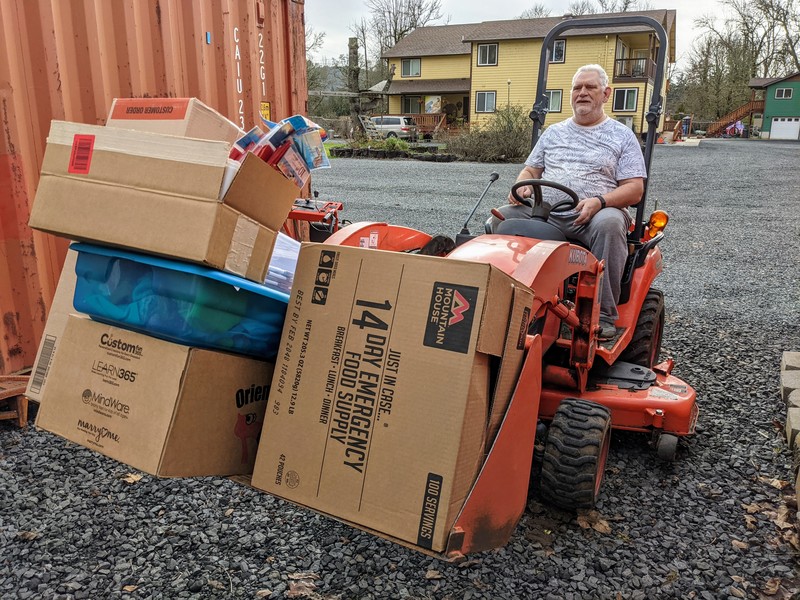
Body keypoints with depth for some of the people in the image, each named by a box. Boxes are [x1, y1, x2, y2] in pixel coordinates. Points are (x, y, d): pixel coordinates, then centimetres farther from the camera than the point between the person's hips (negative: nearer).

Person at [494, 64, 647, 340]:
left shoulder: (622, 136, 12)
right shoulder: (554, 132, 24)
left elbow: (634, 190, 2)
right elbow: (531, 170, 24)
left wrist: (599, 201, -18)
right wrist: (522, 186, -3)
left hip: (592, 216, -3)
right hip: (544, 212, 3)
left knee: (609, 223, -38)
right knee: (499, 218, -21)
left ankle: (603, 315, -31)